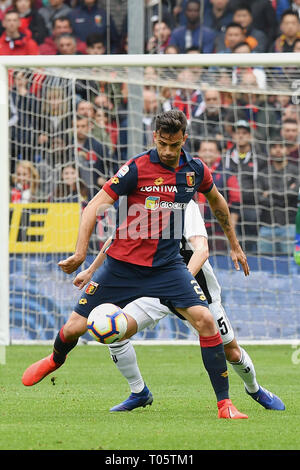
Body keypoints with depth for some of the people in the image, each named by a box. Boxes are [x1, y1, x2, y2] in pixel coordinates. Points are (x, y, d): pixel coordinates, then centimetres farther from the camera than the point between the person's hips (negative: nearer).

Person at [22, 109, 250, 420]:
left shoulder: (195, 171, 0)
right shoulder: (137, 168, -14)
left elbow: (216, 201, 22)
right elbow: (95, 207, -13)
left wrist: (234, 245, 28)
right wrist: (80, 253, -24)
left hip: (167, 265, 2)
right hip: (123, 263, -2)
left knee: (205, 319, -18)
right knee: (75, 327, 0)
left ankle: (224, 403, -10)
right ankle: (56, 360, 39)